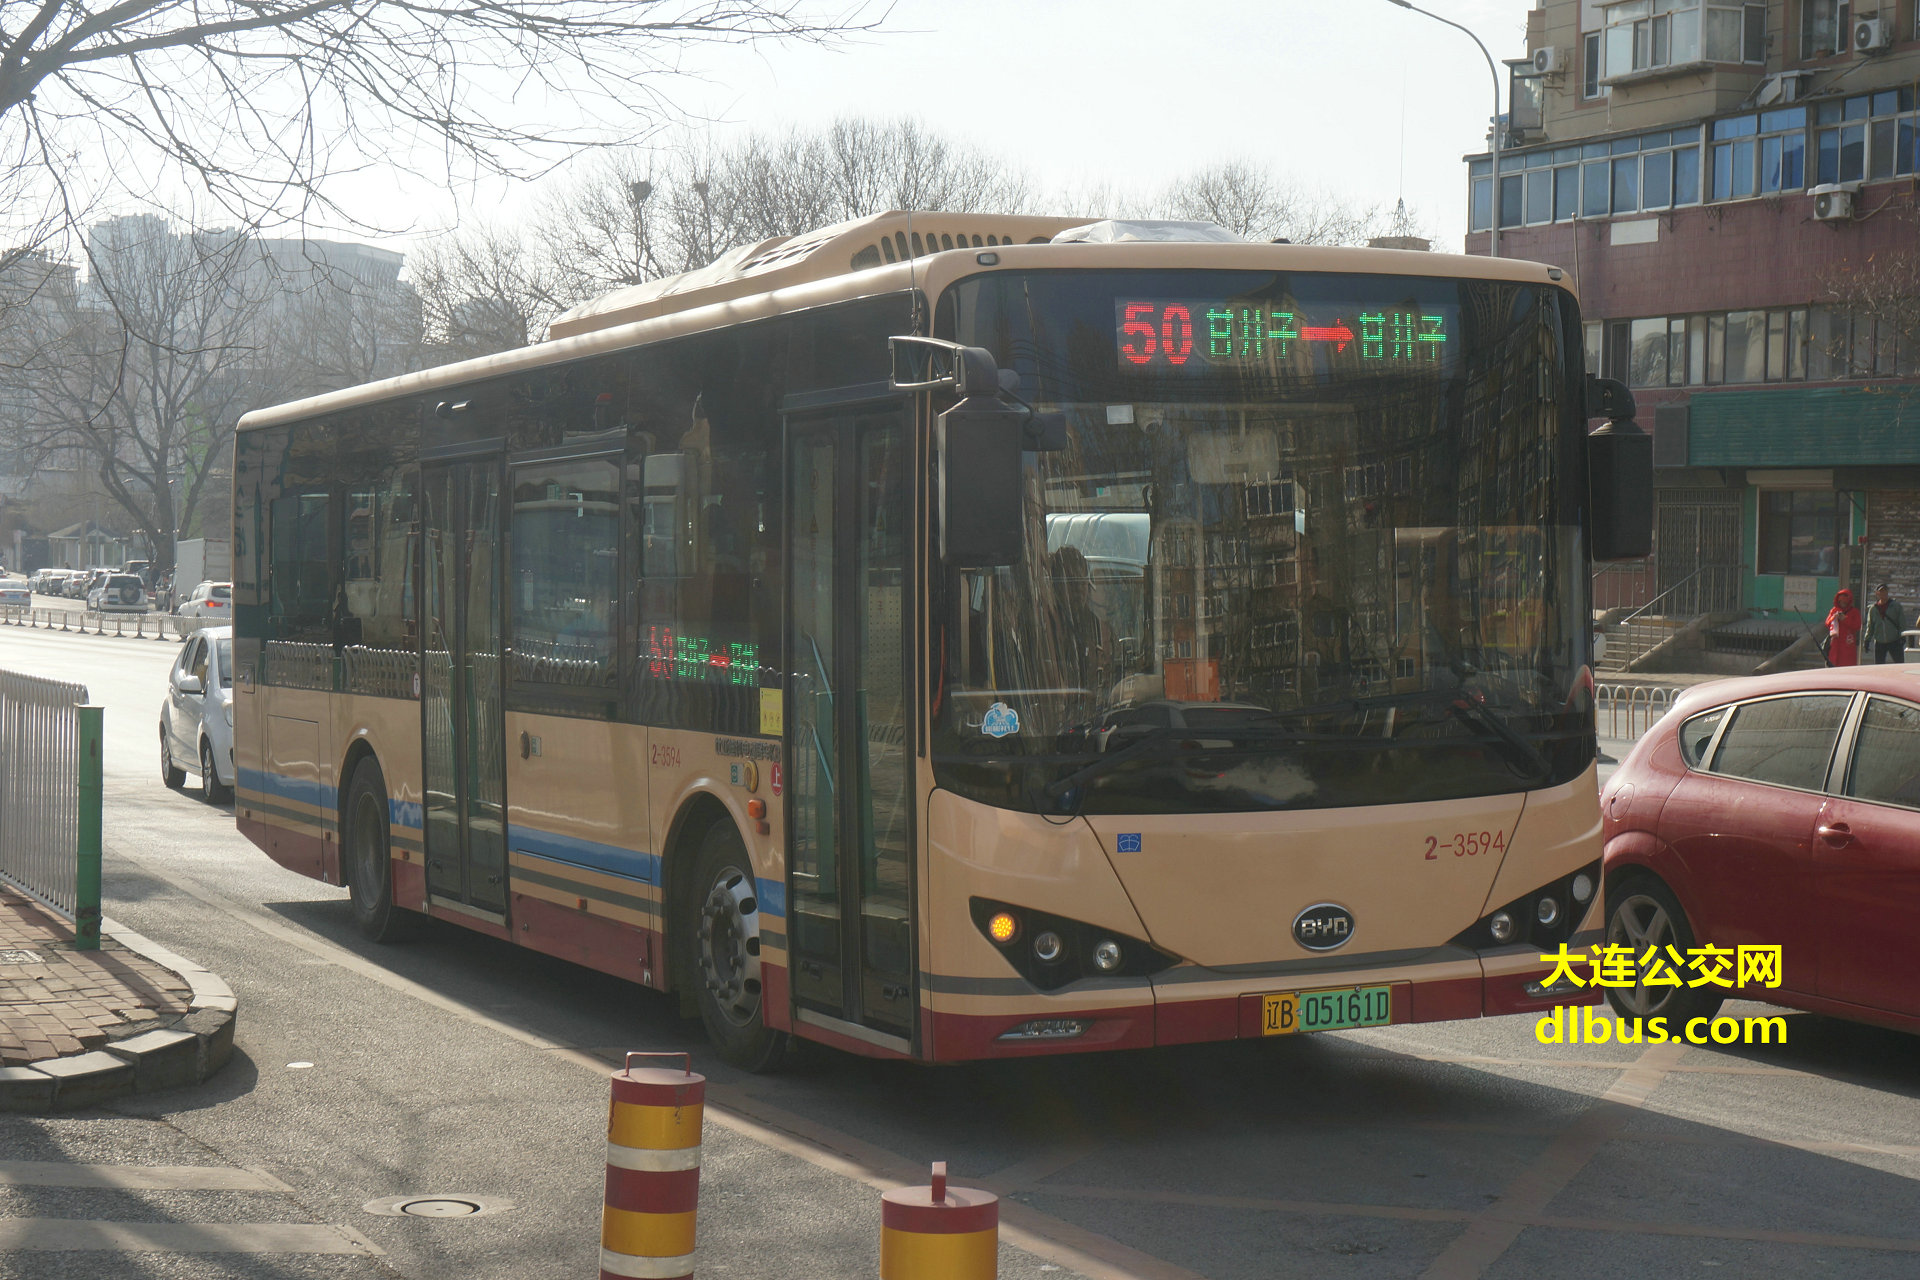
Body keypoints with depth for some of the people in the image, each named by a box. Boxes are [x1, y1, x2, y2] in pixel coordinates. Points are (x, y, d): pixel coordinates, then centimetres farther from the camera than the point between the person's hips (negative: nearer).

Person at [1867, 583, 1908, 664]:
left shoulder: (1896, 605, 1)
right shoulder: (1873, 609, 8)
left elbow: (1902, 623, -1)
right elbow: (1870, 626, 14)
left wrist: (1902, 637, -12)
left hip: (1895, 641, -2)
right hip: (1879, 642, 3)